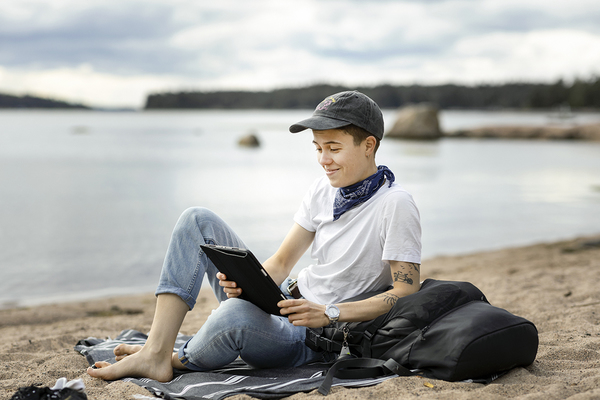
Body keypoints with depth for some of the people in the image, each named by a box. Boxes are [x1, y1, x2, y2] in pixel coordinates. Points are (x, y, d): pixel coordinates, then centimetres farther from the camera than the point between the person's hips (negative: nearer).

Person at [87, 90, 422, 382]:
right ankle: (155, 352, -13)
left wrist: (329, 313, -26)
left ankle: (178, 361, -6)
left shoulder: (395, 205, -15)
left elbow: (407, 292, -17)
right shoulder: (324, 189, 7)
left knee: (236, 312, -41)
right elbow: (281, 263, 7)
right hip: (284, 301, 8)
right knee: (198, 221, -3)